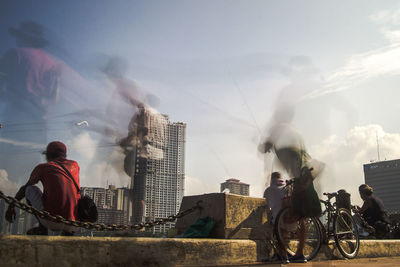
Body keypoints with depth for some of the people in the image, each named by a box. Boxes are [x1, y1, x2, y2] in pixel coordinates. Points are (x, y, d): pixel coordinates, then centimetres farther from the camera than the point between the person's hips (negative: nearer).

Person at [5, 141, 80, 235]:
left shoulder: (43, 167, 7)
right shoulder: (74, 165, 16)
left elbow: (24, 188, 21)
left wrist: (11, 206, 35)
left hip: (52, 223, -3)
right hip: (73, 223, 3)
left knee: (30, 189, 19)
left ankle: (42, 228, 9)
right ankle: (68, 231, 13)